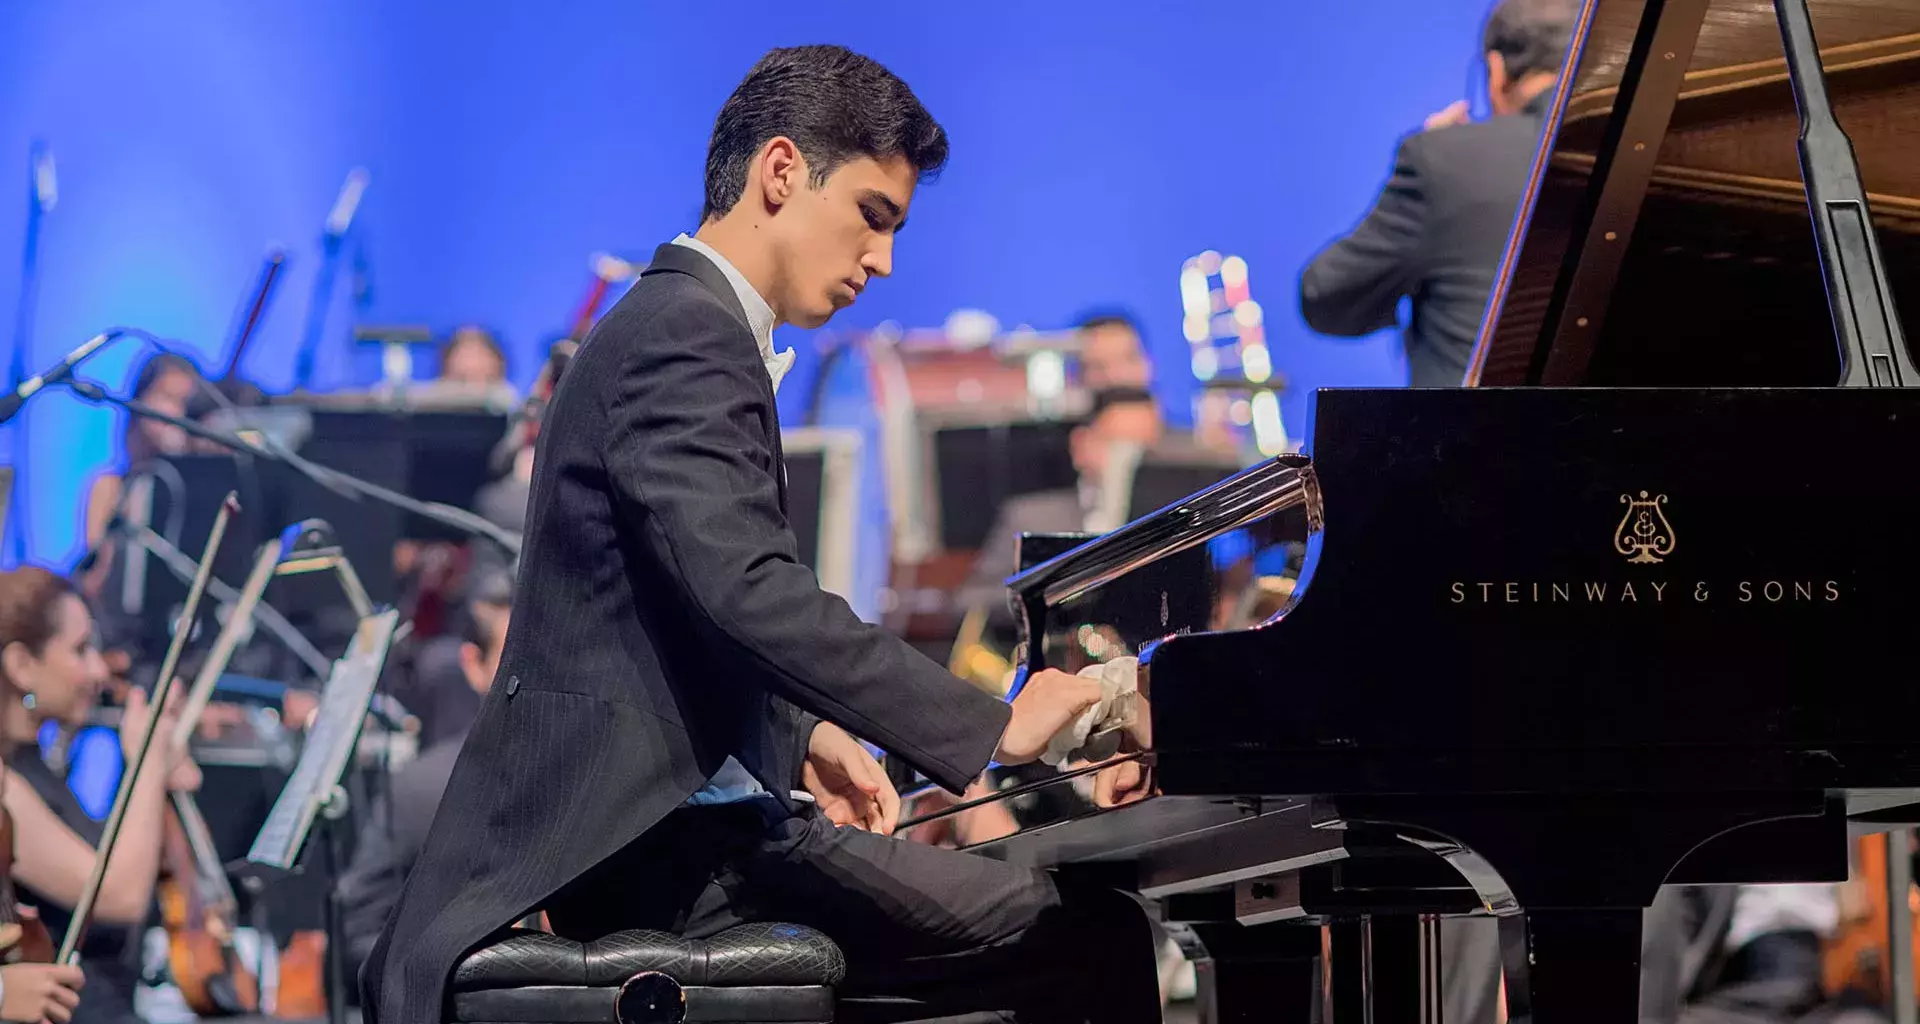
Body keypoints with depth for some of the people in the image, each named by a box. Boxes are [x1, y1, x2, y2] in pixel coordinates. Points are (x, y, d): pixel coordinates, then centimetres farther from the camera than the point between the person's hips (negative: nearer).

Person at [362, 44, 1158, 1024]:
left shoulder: (672, 324, 21)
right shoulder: (686, 336, -13)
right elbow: (749, 592, -27)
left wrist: (801, 739, 13)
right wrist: (993, 726, -26)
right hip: (655, 839, -11)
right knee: (1086, 940, -17)